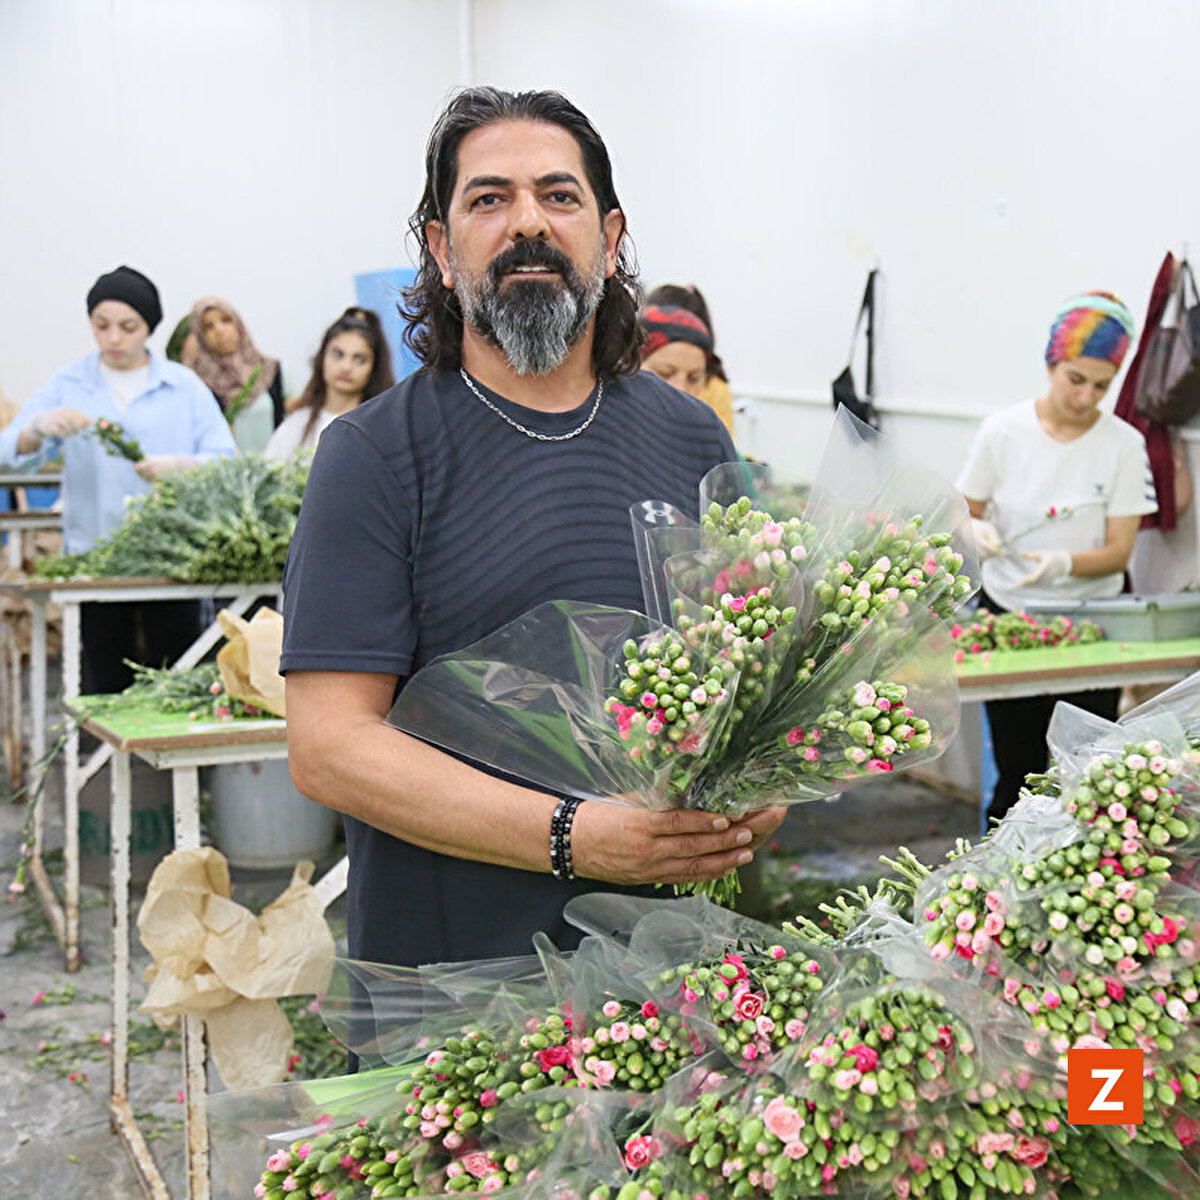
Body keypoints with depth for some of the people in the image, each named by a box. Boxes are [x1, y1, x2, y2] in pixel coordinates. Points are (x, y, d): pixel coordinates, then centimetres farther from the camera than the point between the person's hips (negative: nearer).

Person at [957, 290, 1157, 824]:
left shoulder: (1123, 444, -4)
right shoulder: (1003, 430, -3)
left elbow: (1119, 551, -6)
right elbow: (966, 512, 6)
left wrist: (1064, 563, -26)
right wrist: (977, 530, -18)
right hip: (1008, 614, 0)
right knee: (1016, 774, 3)